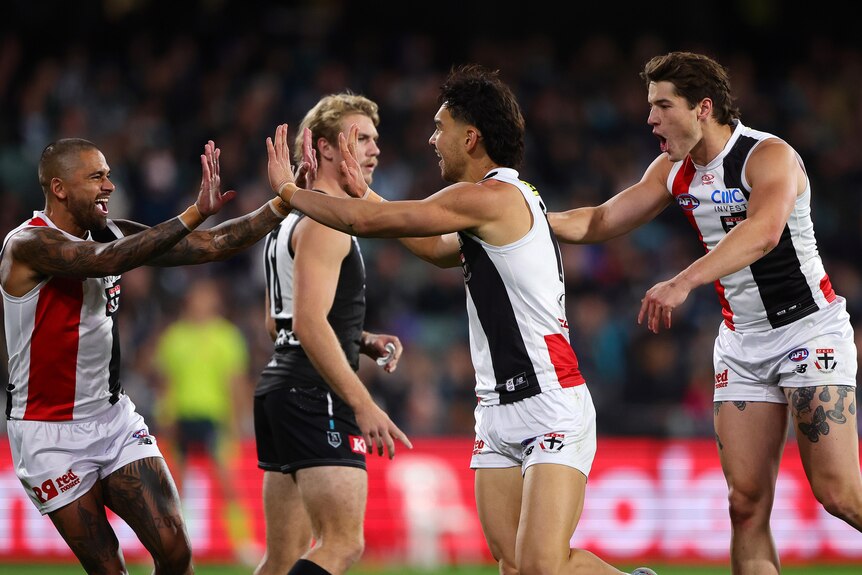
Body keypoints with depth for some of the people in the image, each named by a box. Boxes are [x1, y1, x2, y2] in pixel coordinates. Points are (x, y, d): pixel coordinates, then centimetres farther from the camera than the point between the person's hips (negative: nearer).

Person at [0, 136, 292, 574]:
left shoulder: (112, 235, 4)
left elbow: (210, 246, 3)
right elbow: (107, 260, -35)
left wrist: (283, 205, -7)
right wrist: (195, 214, -39)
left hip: (115, 419, 6)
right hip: (51, 435, -6)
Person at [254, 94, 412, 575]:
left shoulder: (295, 219, 21)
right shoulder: (324, 221, -11)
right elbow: (308, 323, -21)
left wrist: (362, 341, 17)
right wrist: (363, 405, -26)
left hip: (282, 389, 10)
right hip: (315, 396, -10)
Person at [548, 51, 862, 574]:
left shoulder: (769, 156, -19)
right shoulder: (674, 170, 5)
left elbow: (763, 231, -38)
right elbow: (599, 222, 11)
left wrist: (683, 283, -49)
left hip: (809, 329, -7)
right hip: (741, 343, 7)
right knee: (746, 503, -3)